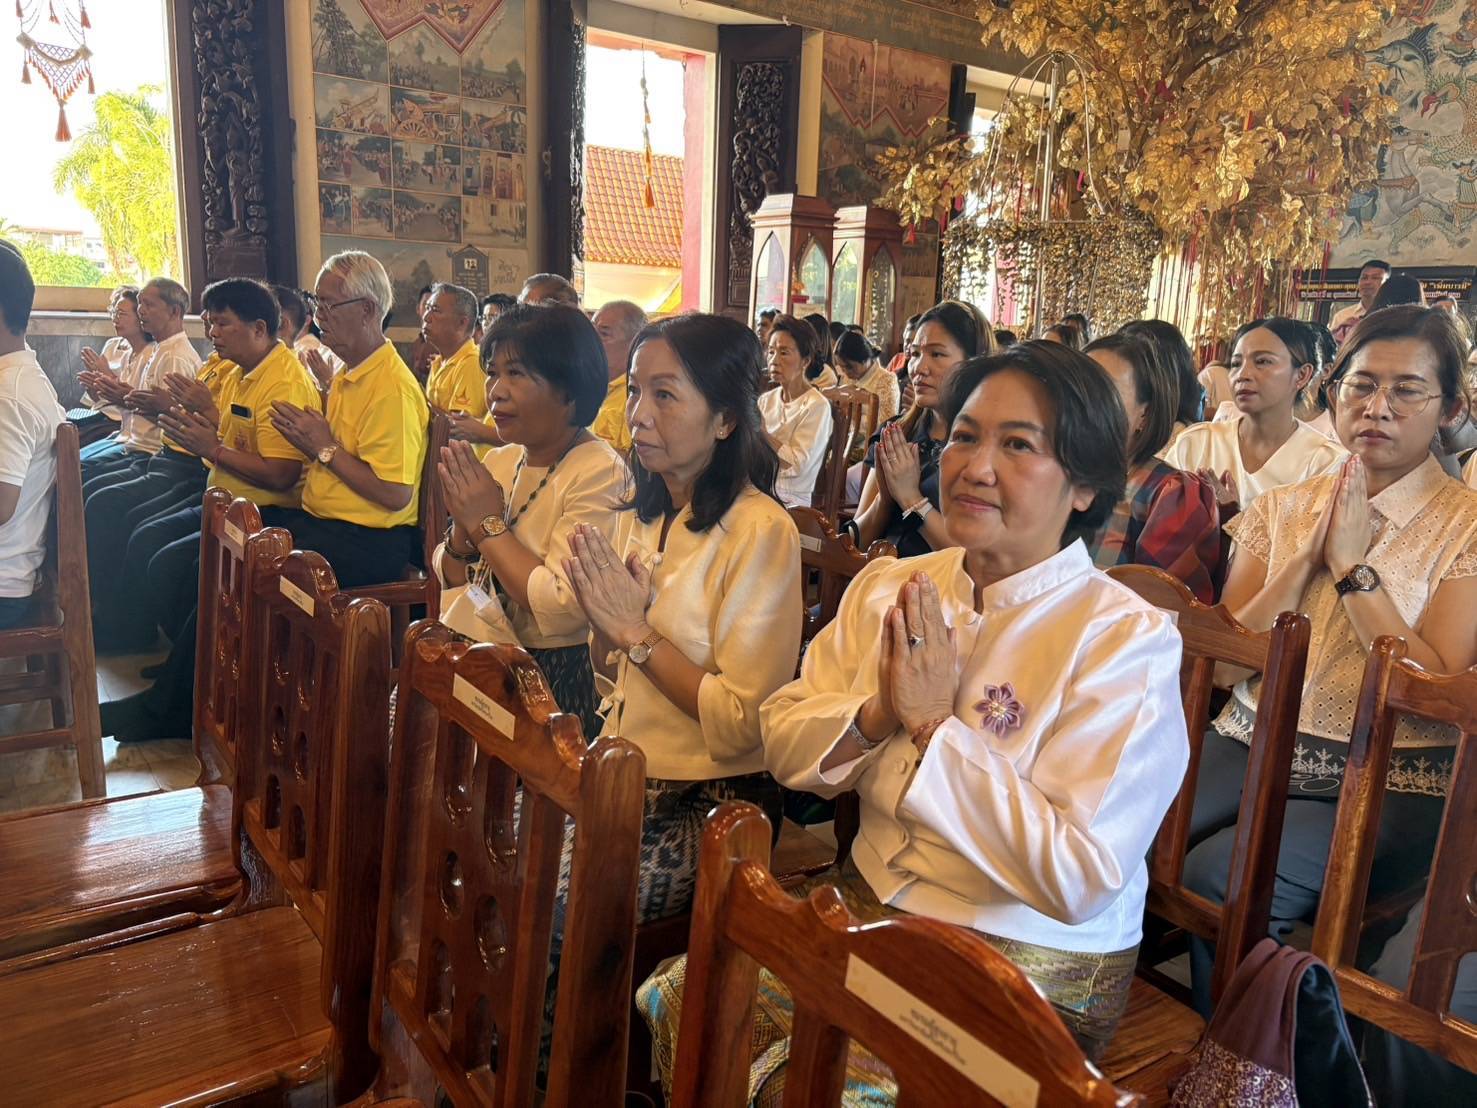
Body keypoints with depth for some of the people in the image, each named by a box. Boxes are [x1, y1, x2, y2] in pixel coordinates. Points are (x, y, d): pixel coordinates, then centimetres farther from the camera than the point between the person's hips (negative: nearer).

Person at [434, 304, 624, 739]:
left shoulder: (599, 472, -14)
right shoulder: (498, 462, 9)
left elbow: (561, 609, -23)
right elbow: (450, 581, 13)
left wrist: (490, 524, -14)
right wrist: (463, 529, -8)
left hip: (553, 678, -7)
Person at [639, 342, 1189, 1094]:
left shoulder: (1128, 638, -16)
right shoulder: (888, 586, 2)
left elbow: (1080, 877, -24)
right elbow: (783, 742, 1)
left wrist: (936, 722, -23)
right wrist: (876, 716, -18)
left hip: (1028, 965, -5)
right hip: (870, 902, 5)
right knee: (678, 1005, -8)